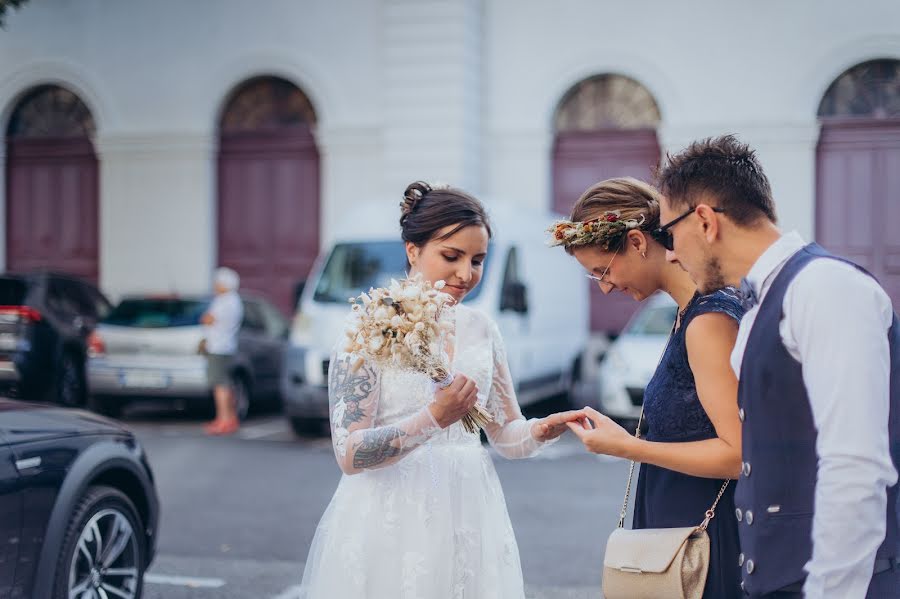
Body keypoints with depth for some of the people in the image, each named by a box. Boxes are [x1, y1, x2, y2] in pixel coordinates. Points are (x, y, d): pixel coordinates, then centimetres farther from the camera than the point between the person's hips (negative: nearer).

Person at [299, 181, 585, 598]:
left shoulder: (481, 330, 6)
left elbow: (505, 435, 11)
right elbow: (349, 454, -15)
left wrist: (541, 431, -11)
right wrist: (433, 420, -28)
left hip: (467, 522, 5)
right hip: (391, 527, -4)